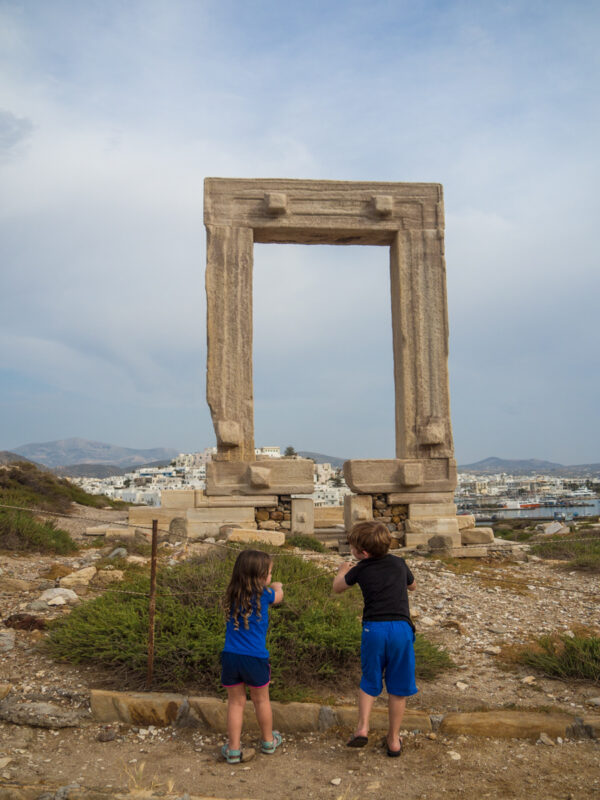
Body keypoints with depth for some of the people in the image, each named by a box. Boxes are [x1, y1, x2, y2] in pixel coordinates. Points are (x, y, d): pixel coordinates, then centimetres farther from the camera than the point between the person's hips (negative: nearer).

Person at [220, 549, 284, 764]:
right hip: (255, 658, -3)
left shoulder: (233, 594, 0)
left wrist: (268, 585, 29)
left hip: (230, 657, 3)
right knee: (261, 700, 19)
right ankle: (268, 741, 38)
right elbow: (278, 596, 11)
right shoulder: (262, 595, -11)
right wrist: (277, 586, 32)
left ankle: (233, 750, 21)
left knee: (235, 702, 15)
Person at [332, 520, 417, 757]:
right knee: (398, 688, 12)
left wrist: (342, 571, 39)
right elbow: (412, 586, 28)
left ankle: (362, 727, 7)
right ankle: (393, 740, 21)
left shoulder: (360, 569, 3)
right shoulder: (399, 563, 8)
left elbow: (337, 587, 21)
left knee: (369, 682, 18)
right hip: (401, 627, 1)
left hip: (373, 628, -1)